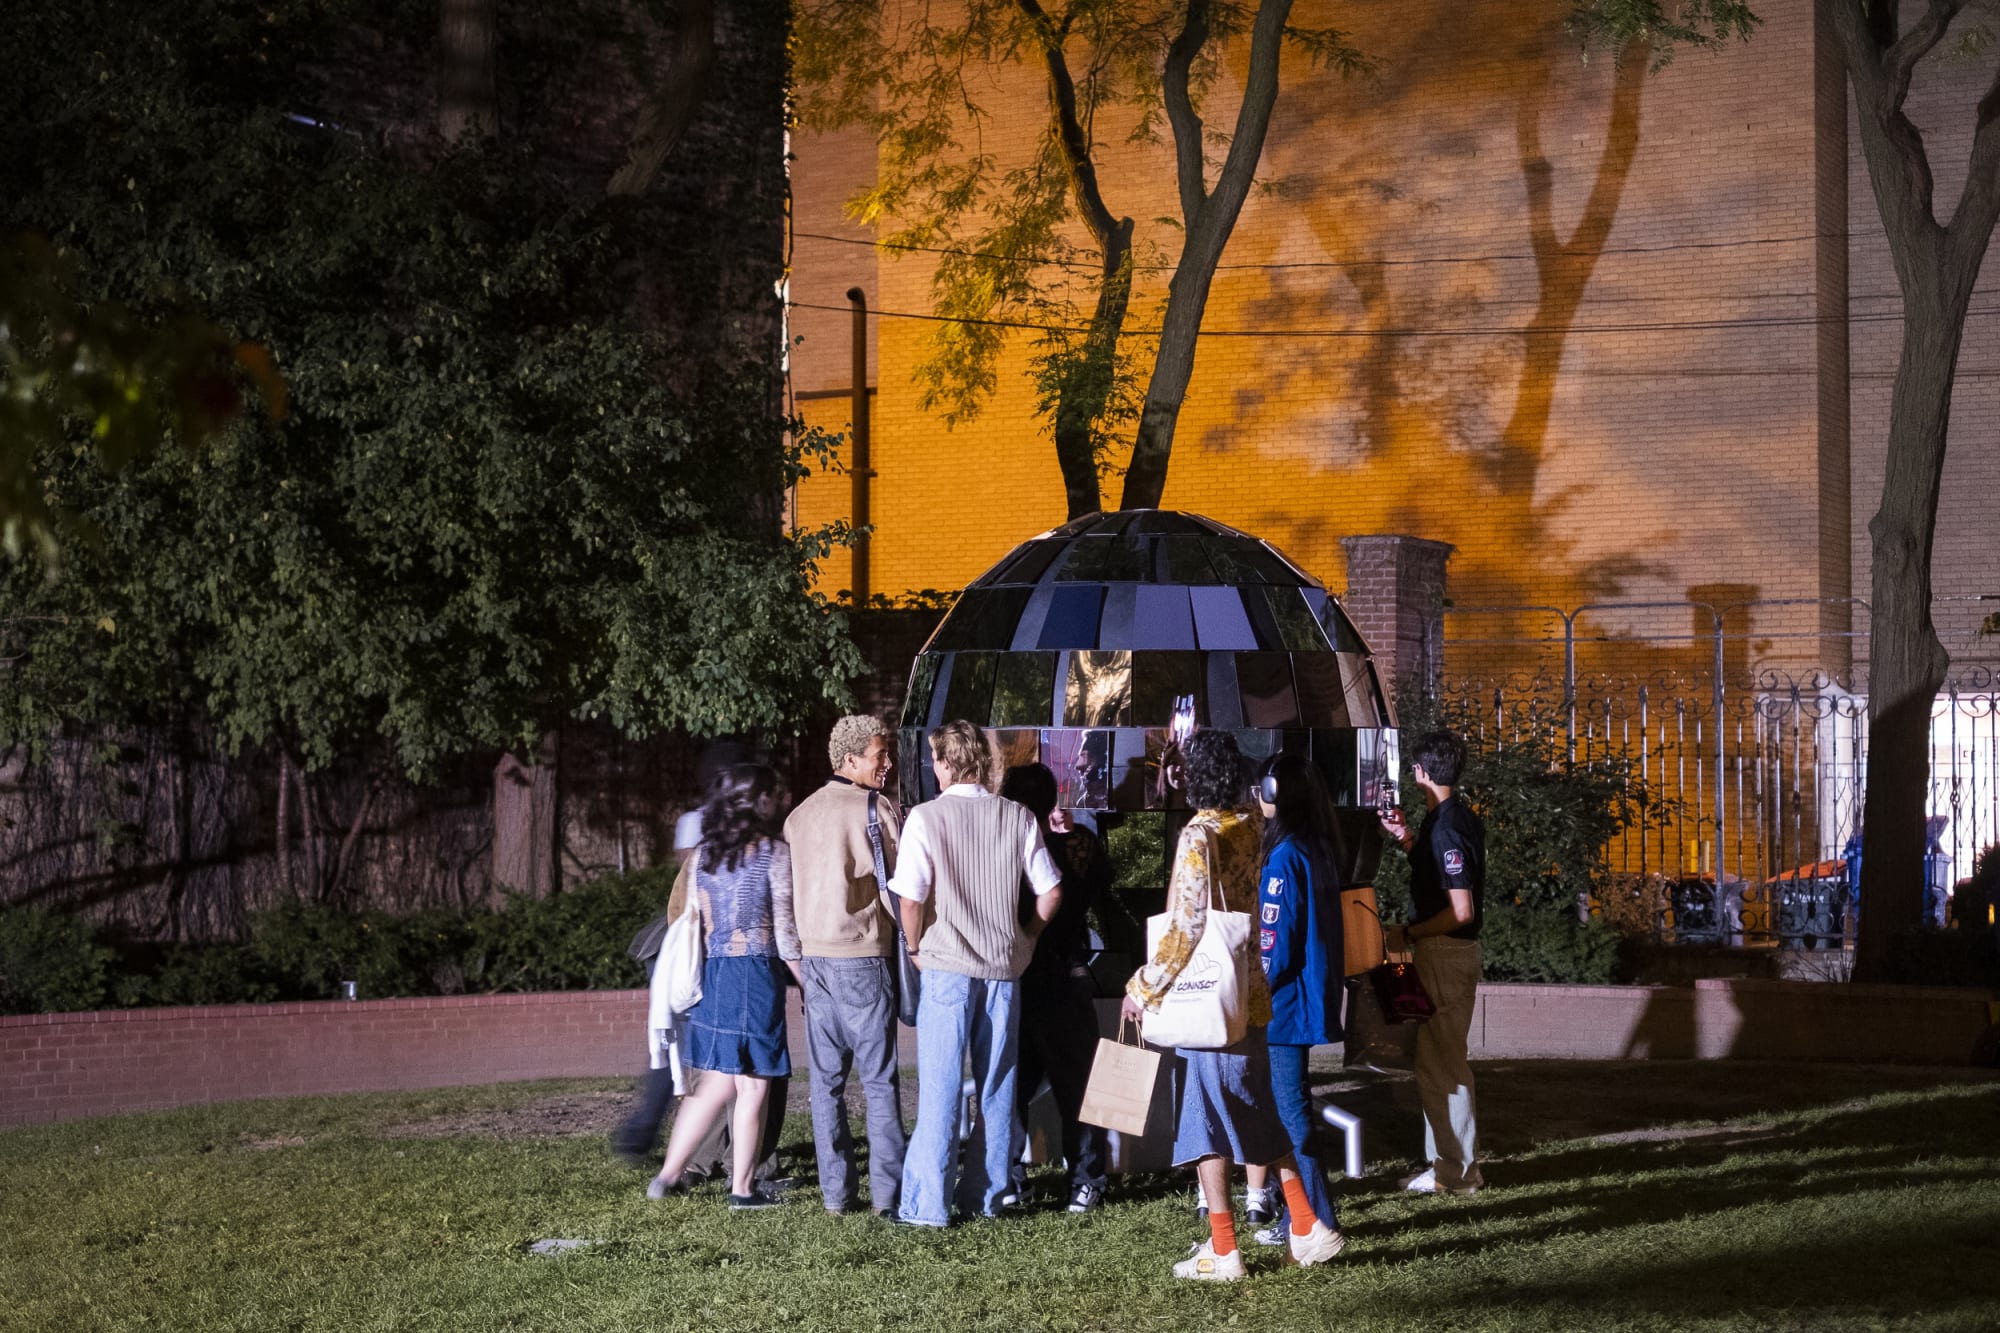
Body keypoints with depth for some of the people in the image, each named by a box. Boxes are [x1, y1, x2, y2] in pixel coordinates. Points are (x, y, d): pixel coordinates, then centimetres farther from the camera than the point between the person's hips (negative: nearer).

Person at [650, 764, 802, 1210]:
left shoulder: (704, 855, 9)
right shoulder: (775, 853, -6)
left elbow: (697, 924, 11)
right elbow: (784, 927, -7)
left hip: (712, 972, 6)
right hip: (758, 971, -6)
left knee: (716, 1082, 14)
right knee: (753, 1085, 2)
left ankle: (669, 1175, 12)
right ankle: (743, 1188, 5)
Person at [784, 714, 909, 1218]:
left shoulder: (800, 815, 11)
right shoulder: (877, 808, -7)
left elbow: (788, 893, 14)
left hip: (813, 960, 5)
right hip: (865, 956, -5)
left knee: (826, 1081, 7)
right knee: (880, 1080, -2)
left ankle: (835, 1192, 7)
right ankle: (887, 1192, -5)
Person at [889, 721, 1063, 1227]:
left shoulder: (927, 818, -9)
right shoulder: (1017, 818, 1)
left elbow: (910, 900, -14)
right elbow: (1051, 891, 3)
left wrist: (916, 947, 3)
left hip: (947, 965, -3)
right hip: (1003, 967, 3)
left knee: (939, 1087, 1)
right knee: (997, 1086, 12)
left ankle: (927, 1203, 1)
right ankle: (987, 1196, 18)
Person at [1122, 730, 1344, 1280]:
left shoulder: (1198, 836, -17)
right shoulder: (1251, 827, 4)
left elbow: (1188, 927, -21)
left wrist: (1144, 987, -11)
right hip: (1252, 996, 7)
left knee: (1205, 1119, 0)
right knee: (1260, 1113, 16)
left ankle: (1223, 1252, 1)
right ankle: (1307, 1229, 16)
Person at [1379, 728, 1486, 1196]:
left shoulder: (1448, 827, -20)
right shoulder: (1457, 819, 10)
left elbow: (1461, 910, -24)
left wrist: (1408, 935, -15)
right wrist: (1406, 840, 22)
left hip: (1446, 952, -10)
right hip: (1444, 952, 10)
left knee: (1441, 1063, -3)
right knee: (1437, 1060, 17)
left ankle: (1458, 1170, 3)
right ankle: (1445, 1160, 24)